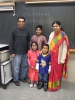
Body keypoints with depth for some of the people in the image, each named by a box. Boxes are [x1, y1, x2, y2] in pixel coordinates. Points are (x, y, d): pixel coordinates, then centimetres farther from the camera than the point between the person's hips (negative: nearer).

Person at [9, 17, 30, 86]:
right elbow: (11, 42, -5)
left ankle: (22, 77, 31)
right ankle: (16, 80, 20)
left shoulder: (26, 32, 8)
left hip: (25, 53, 4)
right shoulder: (14, 31, -4)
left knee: (24, 66, 12)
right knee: (16, 67, 3)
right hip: (17, 53, -4)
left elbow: (28, 43, 11)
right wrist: (11, 52, -9)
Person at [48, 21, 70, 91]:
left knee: (57, 71, 8)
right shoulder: (52, 34, 5)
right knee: (51, 71, 13)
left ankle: (56, 86, 26)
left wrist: (62, 59, -15)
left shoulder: (63, 35, -12)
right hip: (51, 56, 5)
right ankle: (50, 85, 30)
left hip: (58, 57, -5)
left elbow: (65, 48, -13)